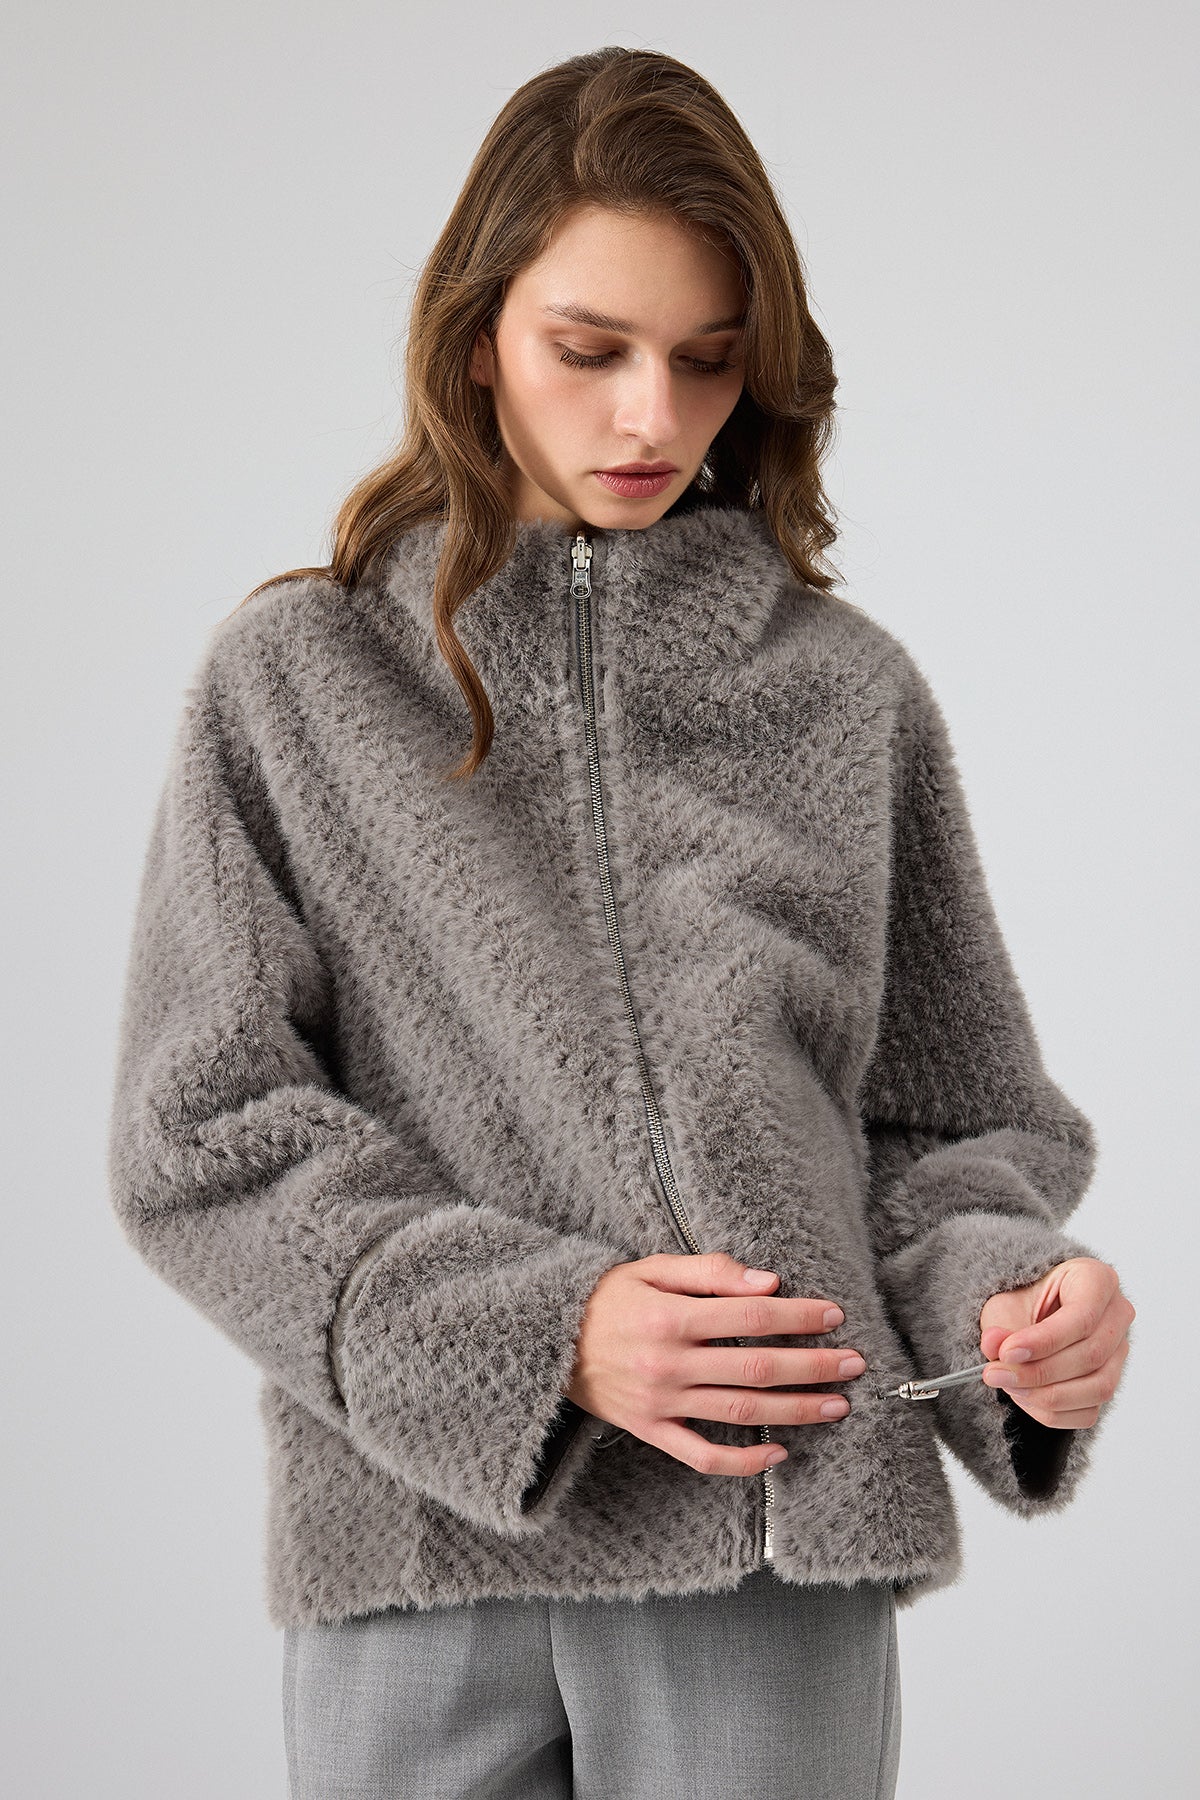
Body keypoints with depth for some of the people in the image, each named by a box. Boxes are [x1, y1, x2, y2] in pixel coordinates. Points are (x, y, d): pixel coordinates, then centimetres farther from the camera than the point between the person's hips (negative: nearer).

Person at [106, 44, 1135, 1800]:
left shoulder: (849, 692, 7)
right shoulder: (295, 676, 5)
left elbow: (956, 1127, 11)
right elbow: (203, 1134, -1)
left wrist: (1010, 1299, -12)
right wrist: (540, 1331, -14)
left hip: (779, 1541, 1)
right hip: (413, 1540, 0)